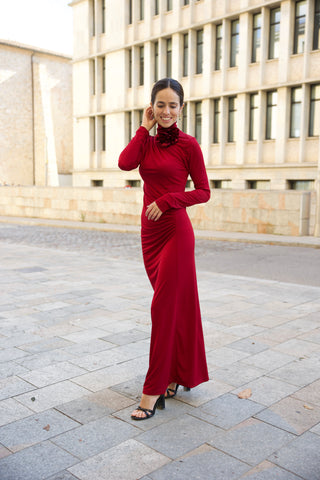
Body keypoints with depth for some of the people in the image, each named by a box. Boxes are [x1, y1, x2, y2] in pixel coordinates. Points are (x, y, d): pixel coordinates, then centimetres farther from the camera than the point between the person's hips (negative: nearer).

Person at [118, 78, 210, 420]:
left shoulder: (188, 145, -4)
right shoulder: (147, 142, 10)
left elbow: (204, 192, -4)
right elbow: (125, 163, -11)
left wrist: (166, 200, -15)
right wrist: (145, 127, -3)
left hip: (175, 231, -6)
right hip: (150, 231, 6)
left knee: (165, 306, -4)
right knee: (173, 303, 14)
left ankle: (154, 389, 4)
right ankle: (177, 375, 29)